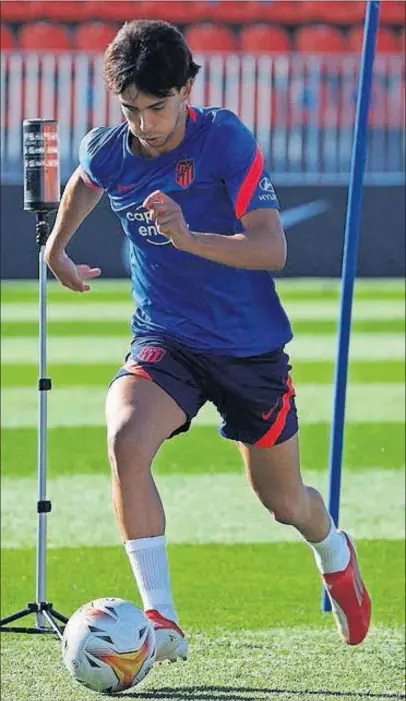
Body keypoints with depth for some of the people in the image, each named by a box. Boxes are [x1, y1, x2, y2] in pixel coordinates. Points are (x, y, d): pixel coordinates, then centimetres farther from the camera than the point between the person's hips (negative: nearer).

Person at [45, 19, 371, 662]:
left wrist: (187, 236, -41)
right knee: (125, 442, -30)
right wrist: (56, 249, 30)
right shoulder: (107, 151, -7)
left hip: (251, 345, -2)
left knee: (283, 500, 14)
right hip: (164, 339, 2)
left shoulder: (226, 140, -20)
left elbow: (272, 249, -27)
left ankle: (334, 554, 53)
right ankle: (161, 620, -28)